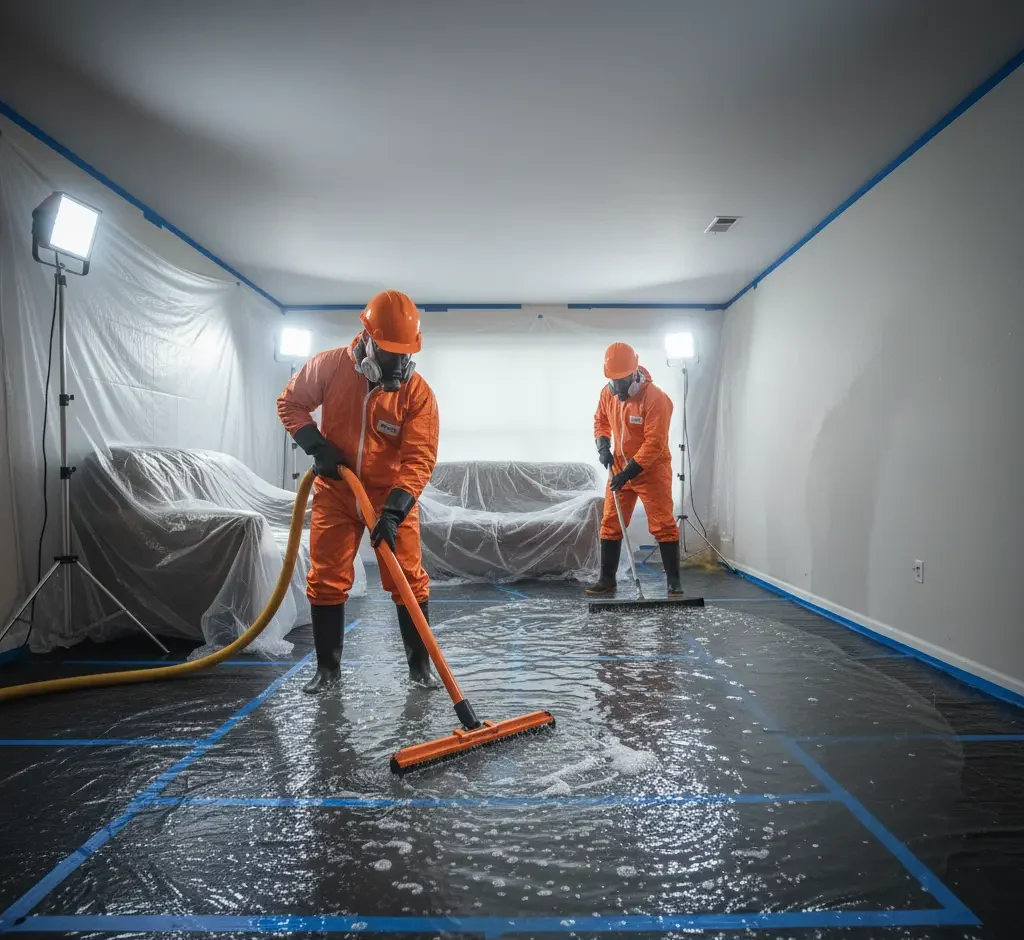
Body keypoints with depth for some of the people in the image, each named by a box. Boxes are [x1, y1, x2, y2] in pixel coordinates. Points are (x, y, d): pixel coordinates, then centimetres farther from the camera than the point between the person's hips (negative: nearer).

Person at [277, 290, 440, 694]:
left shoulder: (418, 393, -16)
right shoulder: (329, 366, -11)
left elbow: (419, 459, -22)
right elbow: (290, 403, 3)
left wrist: (394, 510, -33)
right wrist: (316, 446, -13)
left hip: (391, 494, -1)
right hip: (335, 491, 2)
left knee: (409, 580, -1)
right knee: (326, 580, 5)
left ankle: (420, 664, 16)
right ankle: (328, 667, 20)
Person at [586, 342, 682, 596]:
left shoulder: (656, 398, -22)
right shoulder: (607, 393, -2)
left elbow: (654, 444, -25)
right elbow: (600, 420, 16)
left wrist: (629, 472, -27)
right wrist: (603, 445, -3)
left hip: (652, 470, -6)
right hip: (620, 468, 6)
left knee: (663, 526, -4)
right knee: (610, 525, 7)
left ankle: (673, 581, 5)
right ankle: (607, 578, 17)